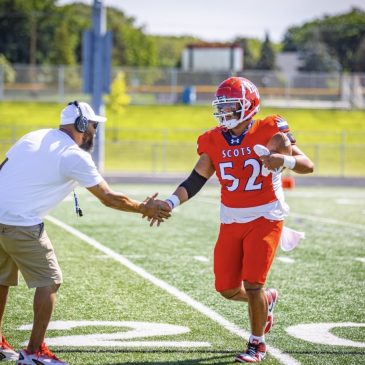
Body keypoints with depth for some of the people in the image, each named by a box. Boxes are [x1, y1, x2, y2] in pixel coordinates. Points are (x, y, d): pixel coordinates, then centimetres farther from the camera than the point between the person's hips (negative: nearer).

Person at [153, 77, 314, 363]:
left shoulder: (269, 132, -11)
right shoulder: (215, 141, 0)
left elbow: (308, 166, -11)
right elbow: (195, 181, -2)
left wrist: (284, 160, -32)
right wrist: (170, 203, -18)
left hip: (265, 219, -4)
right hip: (231, 221, 5)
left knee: (252, 283, -11)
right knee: (227, 288, 4)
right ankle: (267, 300, 36)